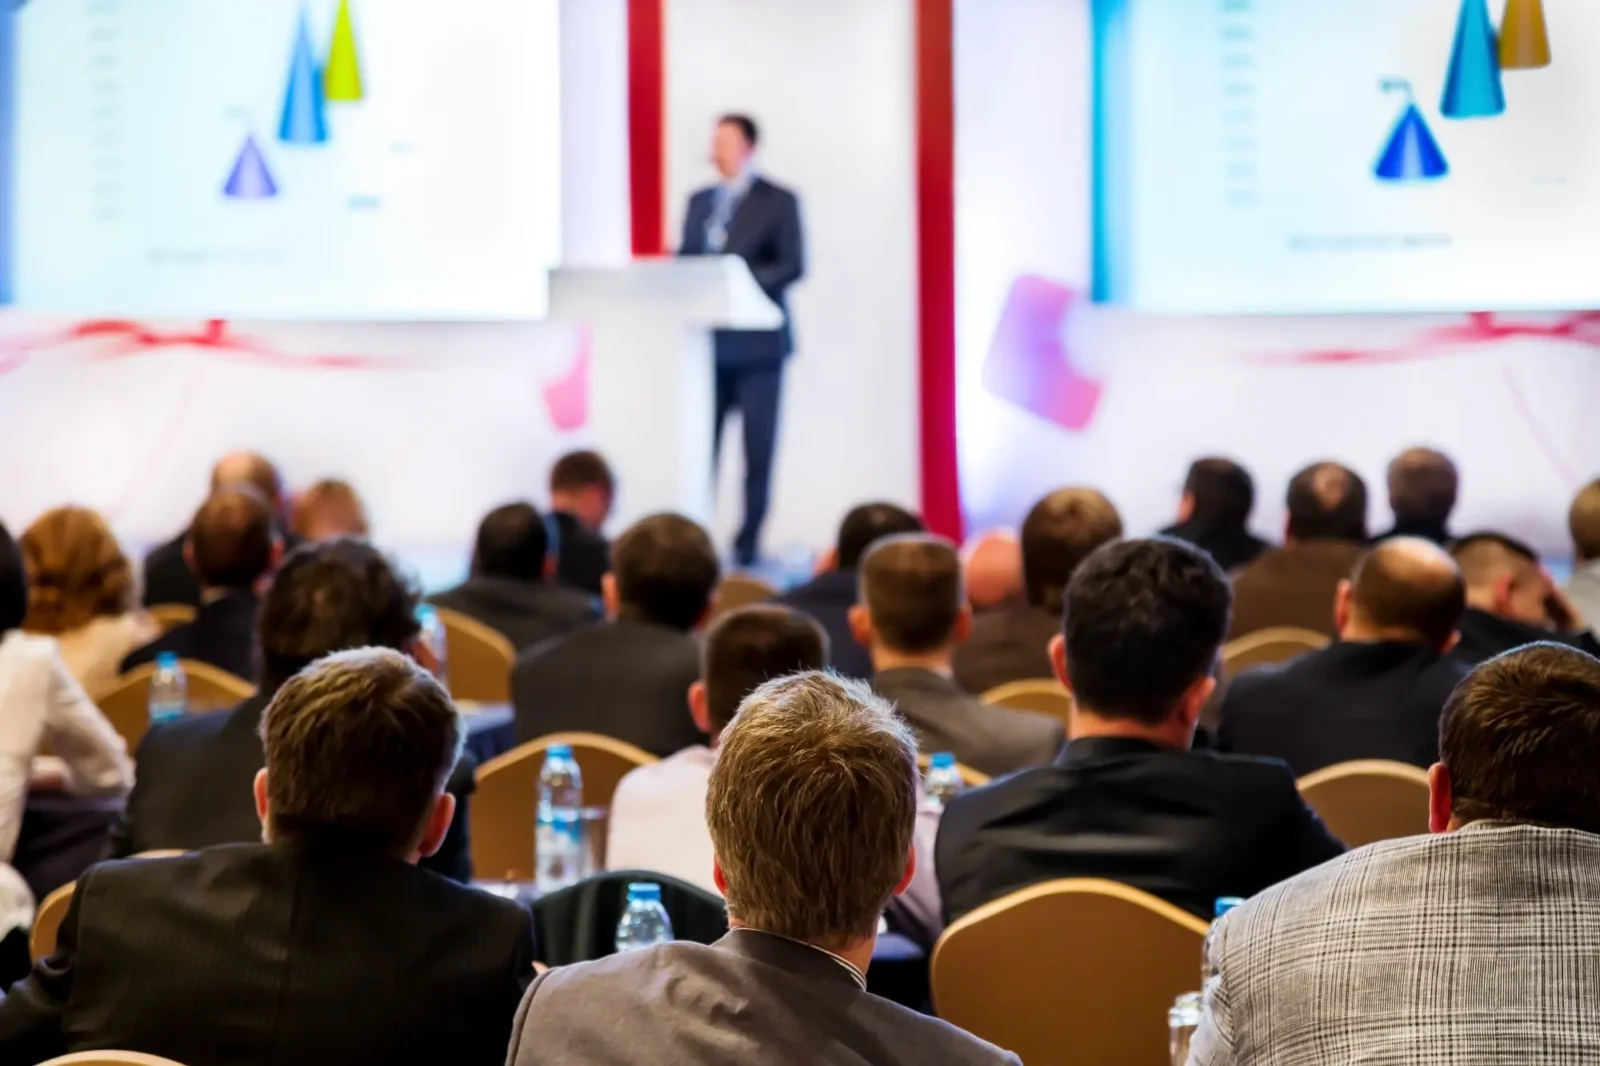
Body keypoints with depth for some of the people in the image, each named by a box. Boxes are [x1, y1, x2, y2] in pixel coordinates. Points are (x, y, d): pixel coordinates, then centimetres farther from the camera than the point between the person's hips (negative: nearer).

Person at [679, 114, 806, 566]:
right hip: (706, 338, 4)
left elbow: (792, 266, -9)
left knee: (758, 446, 0)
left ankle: (748, 541, 6)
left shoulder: (779, 202, 0)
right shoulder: (699, 201, 17)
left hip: (756, 341, -4)